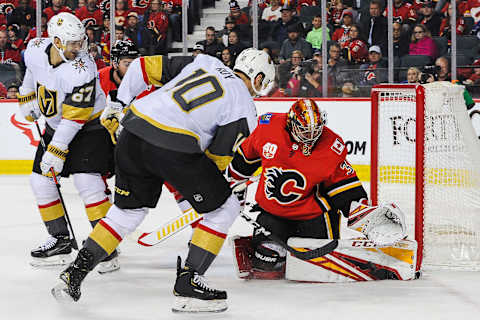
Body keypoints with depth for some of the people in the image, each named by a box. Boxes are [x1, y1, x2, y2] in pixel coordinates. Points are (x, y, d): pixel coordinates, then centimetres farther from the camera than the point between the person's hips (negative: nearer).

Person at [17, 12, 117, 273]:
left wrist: (57, 151, -29)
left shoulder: (81, 70, -30)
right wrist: (28, 100, 18)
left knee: (86, 181, -20)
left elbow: (74, 118, -29)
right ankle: (60, 240, 17)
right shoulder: (35, 49, -13)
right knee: (40, 180, 5)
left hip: (90, 124, -7)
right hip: (56, 124, 7)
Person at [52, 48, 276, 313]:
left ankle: (74, 273, 20)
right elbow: (217, 157, 7)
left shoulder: (206, 62, 23)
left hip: (133, 131, 7)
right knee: (224, 208, 12)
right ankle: (187, 284, 7)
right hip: (173, 147, -6)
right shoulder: (245, 108, 8)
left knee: (128, 209, 25)